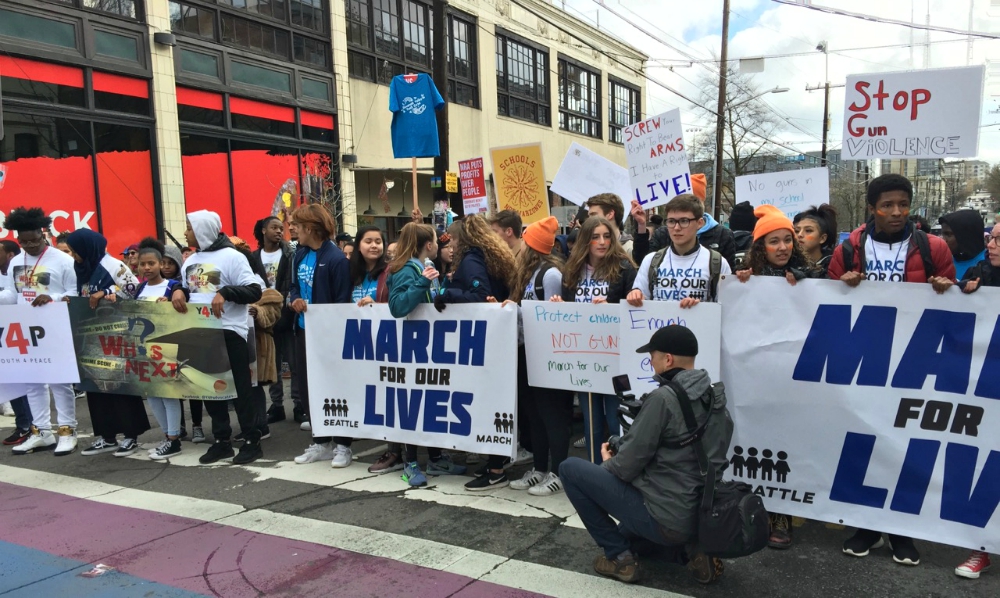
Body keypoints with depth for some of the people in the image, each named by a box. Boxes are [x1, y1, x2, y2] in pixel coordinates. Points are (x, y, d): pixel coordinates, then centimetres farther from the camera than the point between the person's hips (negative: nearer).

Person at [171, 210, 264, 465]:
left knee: (239, 388, -1)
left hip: (229, 332, -7)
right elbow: (186, 289, 23)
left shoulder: (231, 256, -8)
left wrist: (225, 293, -26)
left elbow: (254, 291, -13)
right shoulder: (190, 261, 14)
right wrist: (178, 290, 0)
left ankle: (252, 441, 8)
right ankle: (222, 441, 21)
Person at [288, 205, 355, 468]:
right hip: (304, 330, 8)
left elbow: (343, 302, -17)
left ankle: (343, 445, 13)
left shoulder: (336, 258, -16)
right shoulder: (300, 254, 7)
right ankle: (320, 442, 25)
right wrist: (295, 300, -4)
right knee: (308, 387, 13)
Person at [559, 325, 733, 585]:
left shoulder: (663, 398, -20)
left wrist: (609, 462, 6)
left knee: (570, 468, 2)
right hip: (703, 519, 9)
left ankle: (619, 556, 6)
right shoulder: (717, 400, 4)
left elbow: (627, 466, -16)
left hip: (665, 520, -9)